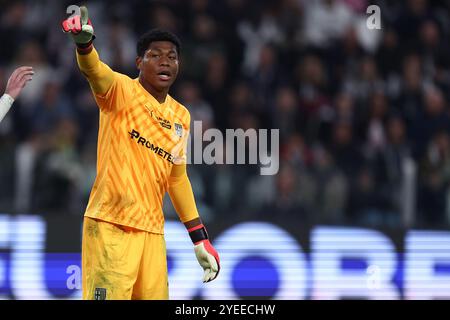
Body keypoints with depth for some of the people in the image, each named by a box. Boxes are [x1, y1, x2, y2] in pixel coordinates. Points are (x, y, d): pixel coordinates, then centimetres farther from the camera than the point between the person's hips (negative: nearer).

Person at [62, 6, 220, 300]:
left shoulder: (181, 116, 14)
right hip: (111, 227, -6)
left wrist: (200, 239, 20)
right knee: (109, 295, -13)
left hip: (152, 231, 6)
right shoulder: (122, 91, -3)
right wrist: (84, 42, -48)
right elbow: (95, 71, -26)